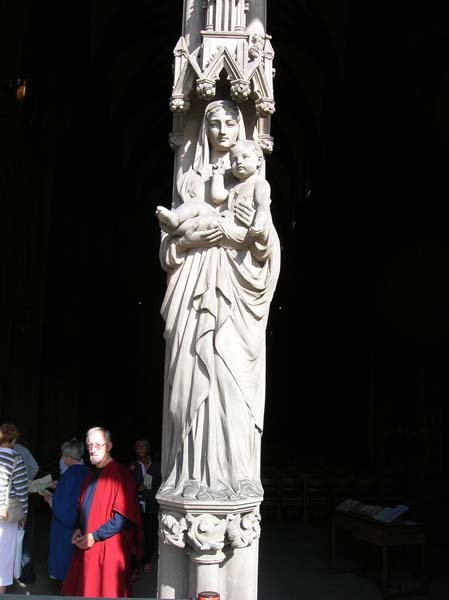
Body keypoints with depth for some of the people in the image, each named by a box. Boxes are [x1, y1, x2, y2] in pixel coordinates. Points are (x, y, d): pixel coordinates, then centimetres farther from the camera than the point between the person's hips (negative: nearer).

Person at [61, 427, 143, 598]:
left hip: (108, 546, -7)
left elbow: (123, 516, -16)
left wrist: (95, 536, -16)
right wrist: (78, 529, 3)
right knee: (85, 590, 11)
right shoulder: (92, 474, 14)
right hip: (86, 545, 7)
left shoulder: (120, 473, -11)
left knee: (106, 591, 2)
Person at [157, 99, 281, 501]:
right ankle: (195, 474, -1)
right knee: (193, 374, -6)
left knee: (234, 375, -8)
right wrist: (191, 238, -8)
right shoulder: (190, 179, 15)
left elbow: (269, 248, 9)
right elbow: (169, 241, 12)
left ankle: (236, 474, -3)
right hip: (195, 285, 1)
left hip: (236, 290, 0)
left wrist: (257, 228, -12)